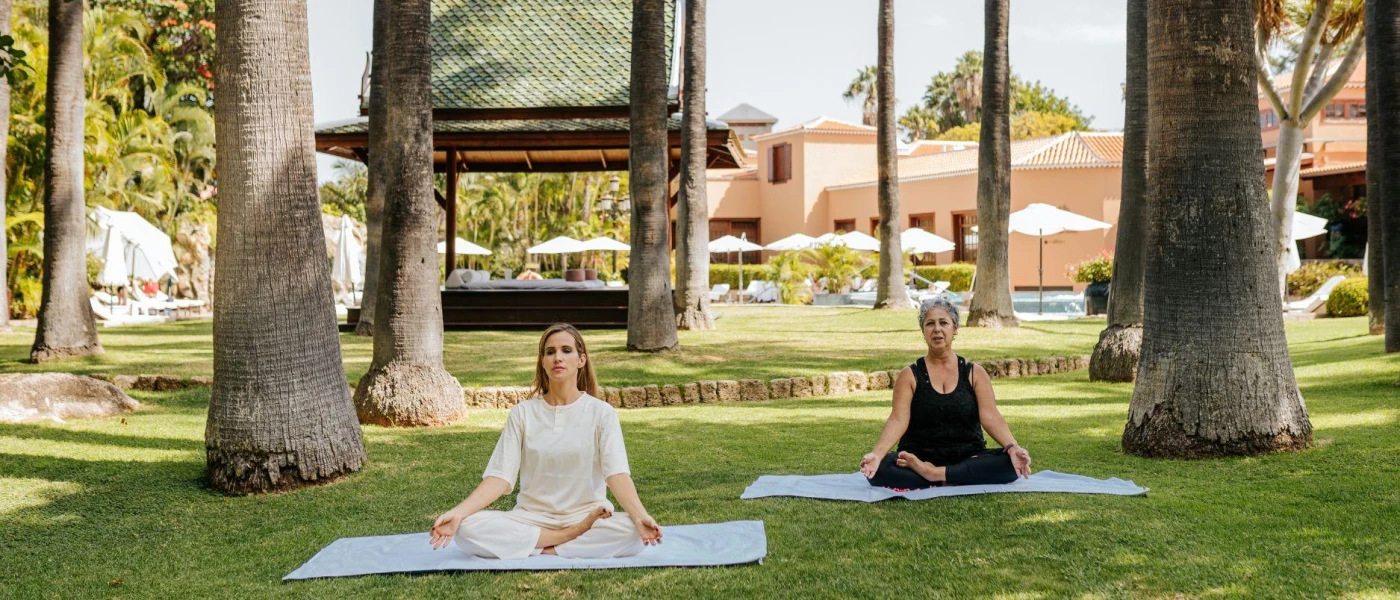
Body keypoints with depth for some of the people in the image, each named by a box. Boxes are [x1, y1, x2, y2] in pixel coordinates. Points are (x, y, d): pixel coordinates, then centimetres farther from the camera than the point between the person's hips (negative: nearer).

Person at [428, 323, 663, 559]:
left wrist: (640, 515, -33)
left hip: (586, 516, -2)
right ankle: (570, 538, -19)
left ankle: (541, 547, -20)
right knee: (467, 528, -27)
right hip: (532, 518, 2)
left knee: (633, 531, -34)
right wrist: (457, 512, -21)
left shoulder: (602, 412, -1)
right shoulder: (522, 413, 4)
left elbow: (617, 473, -13)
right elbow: (500, 476, -4)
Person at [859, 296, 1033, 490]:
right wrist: (877, 453, -29)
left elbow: (991, 417, -5)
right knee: (878, 469, -31)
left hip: (968, 457, 1)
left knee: (1010, 463, -28)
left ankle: (934, 474, -25)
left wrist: (1012, 447, -26)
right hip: (918, 458, -1)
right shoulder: (910, 375, 3)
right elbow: (898, 420, -10)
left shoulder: (975, 373, 6)